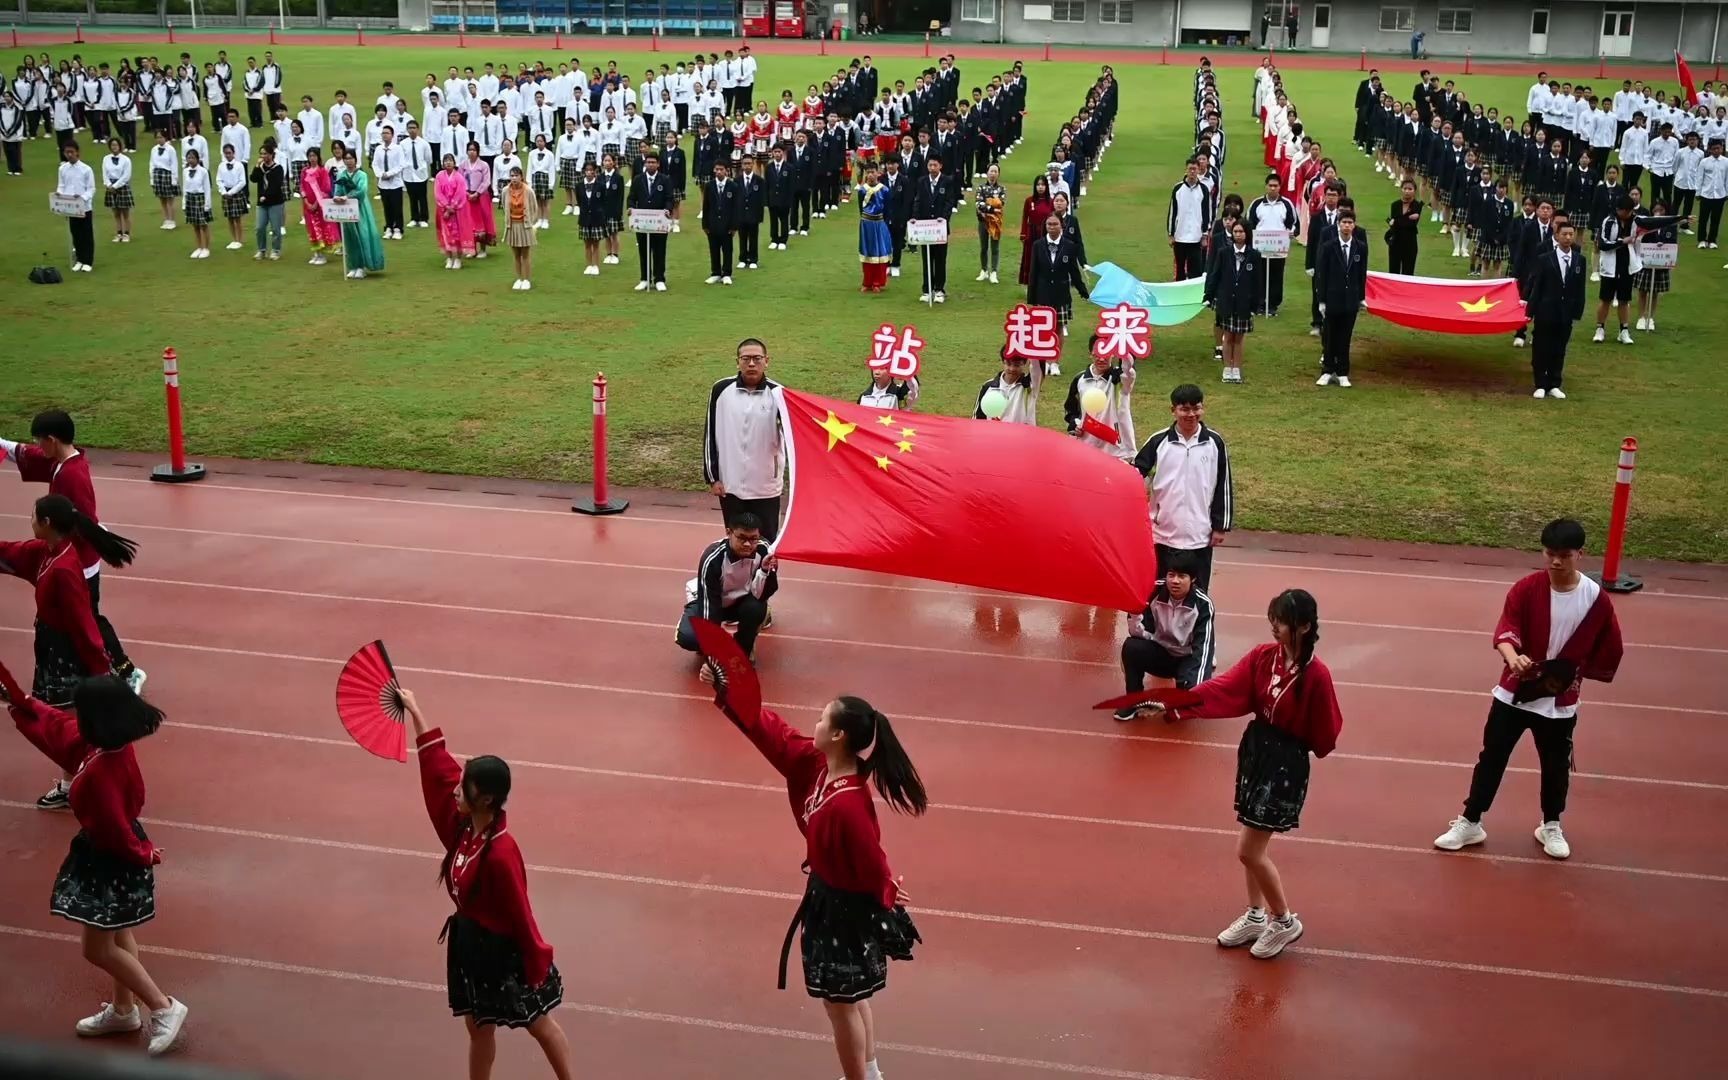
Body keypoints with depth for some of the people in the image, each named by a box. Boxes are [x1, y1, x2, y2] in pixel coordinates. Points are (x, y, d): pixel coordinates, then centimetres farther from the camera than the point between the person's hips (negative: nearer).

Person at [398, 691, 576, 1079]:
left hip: (501, 949, -7)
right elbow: (439, 766, 0)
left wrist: (537, 967, -17)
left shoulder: (501, 853, -32)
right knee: (479, 1026, 22)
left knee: (539, 1024, 13)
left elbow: (521, 917, -24)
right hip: (470, 939, 8)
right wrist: (414, 711, 3)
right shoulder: (464, 823, -9)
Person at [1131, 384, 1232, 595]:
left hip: (1200, 535, 0)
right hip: (1164, 532, 0)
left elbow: (1224, 487, 2)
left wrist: (1220, 526, 2)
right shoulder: (1159, 441, -3)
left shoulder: (1214, 443, -2)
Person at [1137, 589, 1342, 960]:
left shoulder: (1316, 675, -21)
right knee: (1254, 847, 18)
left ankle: (1285, 921, 19)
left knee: (1248, 850, -3)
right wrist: (1173, 707, -19)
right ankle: (1255, 915, 37)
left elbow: (1325, 735, -12)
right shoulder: (1262, 656, -4)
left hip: (1286, 763, -6)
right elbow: (1223, 689, -10)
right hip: (1254, 750, 6)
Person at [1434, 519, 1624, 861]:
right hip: (1513, 693, 0)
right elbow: (1504, 630, -23)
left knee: (1556, 767, 14)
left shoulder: (1596, 599, -9)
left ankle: (1551, 827, 35)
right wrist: (1512, 657, -43)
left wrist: (1574, 673, 1)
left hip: (1560, 702, 0)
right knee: (1492, 758, 6)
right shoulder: (1525, 589, -11)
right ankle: (1469, 823, 18)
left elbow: (1609, 651, 2)